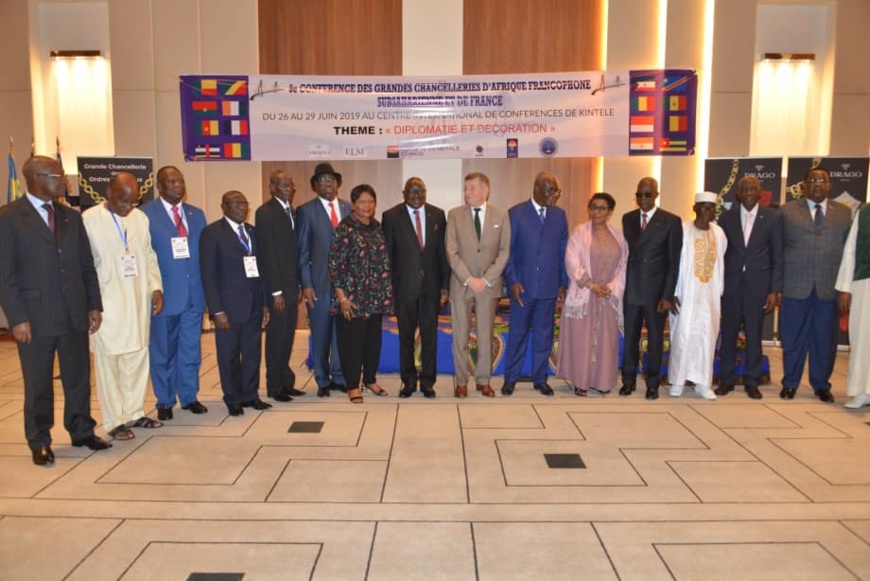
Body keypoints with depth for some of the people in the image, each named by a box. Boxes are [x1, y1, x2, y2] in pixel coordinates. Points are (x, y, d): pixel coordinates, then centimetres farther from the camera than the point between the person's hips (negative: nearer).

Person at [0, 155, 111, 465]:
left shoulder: (71, 217, 11)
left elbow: (87, 266, 11)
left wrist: (94, 305, 6)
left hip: (74, 314, 4)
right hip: (35, 317, -4)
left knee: (79, 378, 12)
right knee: (38, 384, 8)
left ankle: (81, 431, 27)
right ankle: (39, 443, 22)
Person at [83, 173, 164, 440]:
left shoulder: (140, 218, 6)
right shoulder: (89, 220, -8)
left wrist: (156, 288, 3)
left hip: (139, 301, 5)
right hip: (107, 303, -5)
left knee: (138, 357, 10)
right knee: (108, 361, 2)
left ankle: (134, 412, 24)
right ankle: (114, 421, 13)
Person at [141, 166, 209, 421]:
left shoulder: (197, 214, 11)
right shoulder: (145, 214, -4)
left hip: (194, 294, 4)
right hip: (164, 295, -4)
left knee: (191, 350, 11)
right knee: (162, 351, 9)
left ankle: (189, 397, 25)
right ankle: (165, 402, 22)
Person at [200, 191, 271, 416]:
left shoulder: (252, 231, 12)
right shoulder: (212, 233, -5)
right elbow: (208, 274, -9)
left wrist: (264, 303, 9)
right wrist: (217, 310, -13)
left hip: (254, 304, 5)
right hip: (229, 306, -5)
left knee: (252, 353, 10)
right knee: (229, 355, 7)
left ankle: (250, 395, 24)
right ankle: (233, 399, 21)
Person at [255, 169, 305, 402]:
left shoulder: (291, 211, 12)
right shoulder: (265, 212, -11)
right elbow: (267, 254, -15)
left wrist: (297, 283, 8)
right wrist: (276, 291, -17)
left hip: (291, 284, 7)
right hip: (277, 286, -7)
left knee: (287, 336, 13)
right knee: (276, 336, 3)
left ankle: (286, 381, 23)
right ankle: (275, 386, 16)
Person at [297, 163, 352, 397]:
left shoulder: (348, 208, 9)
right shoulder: (306, 210, 0)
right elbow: (302, 251, -2)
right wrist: (306, 285, -7)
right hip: (319, 282, -2)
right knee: (321, 333, 5)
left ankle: (339, 377, 22)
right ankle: (323, 380, 19)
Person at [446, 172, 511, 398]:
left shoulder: (501, 215, 2)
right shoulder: (455, 214, 0)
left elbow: (504, 251, -1)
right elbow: (452, 252, -4)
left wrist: (486, 280, -10)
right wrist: (469, 279, -12)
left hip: (489, 284, 0)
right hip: (461, 284, 0)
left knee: (486, 335, 7)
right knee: (460, 335, 5)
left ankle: (483, 380, 19)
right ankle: (461, 381, 16)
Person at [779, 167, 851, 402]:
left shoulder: (844, 213, 11)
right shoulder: (788, 211, 6)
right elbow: (778, 248, 3)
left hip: (829, 287, 1)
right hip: (795, 286, -1)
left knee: (825, 339, 8)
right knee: (793, 338, 5)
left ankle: (821, 385, 23)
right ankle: (790, 383, 19)